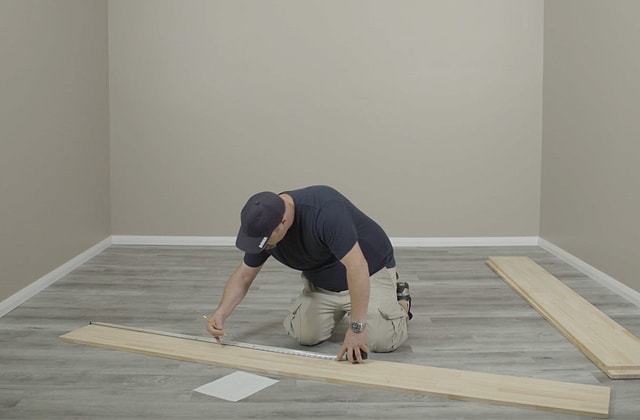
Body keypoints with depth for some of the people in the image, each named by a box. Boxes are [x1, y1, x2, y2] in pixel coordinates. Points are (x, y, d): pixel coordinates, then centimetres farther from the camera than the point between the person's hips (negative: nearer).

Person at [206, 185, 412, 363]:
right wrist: (220, 313, -18)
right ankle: (338, 309, 19)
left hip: (370, 272, -5)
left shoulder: (325, 210, -38)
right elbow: (243, 276, -4)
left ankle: (400, 298, 11)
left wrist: (356, 327, -42)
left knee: (381, 339, -22)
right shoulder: (264, 226, -15)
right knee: (305, 335, -13)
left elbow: (357, 267, -41)